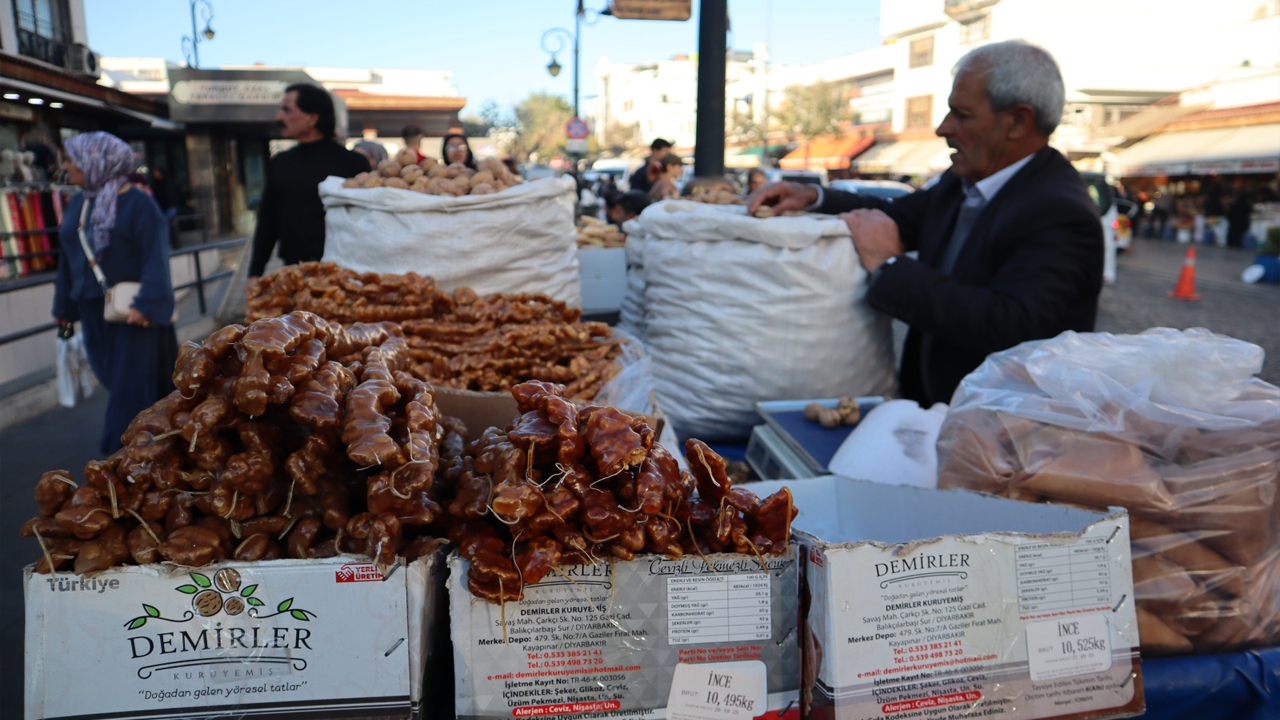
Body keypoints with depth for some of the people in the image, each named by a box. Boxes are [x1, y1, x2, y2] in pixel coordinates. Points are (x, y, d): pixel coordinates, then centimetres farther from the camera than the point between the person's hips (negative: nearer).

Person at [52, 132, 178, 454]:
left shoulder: (137, 203, -10)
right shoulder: (77, 205, 10)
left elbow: (155, 258, -16)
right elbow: (68, 259, 16)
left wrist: (146, 304, -24)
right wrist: (64, 305, 17)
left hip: (133, 311, -7)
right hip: (95, 312, 7)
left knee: (132, 384, -2)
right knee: (114, 379, 12)